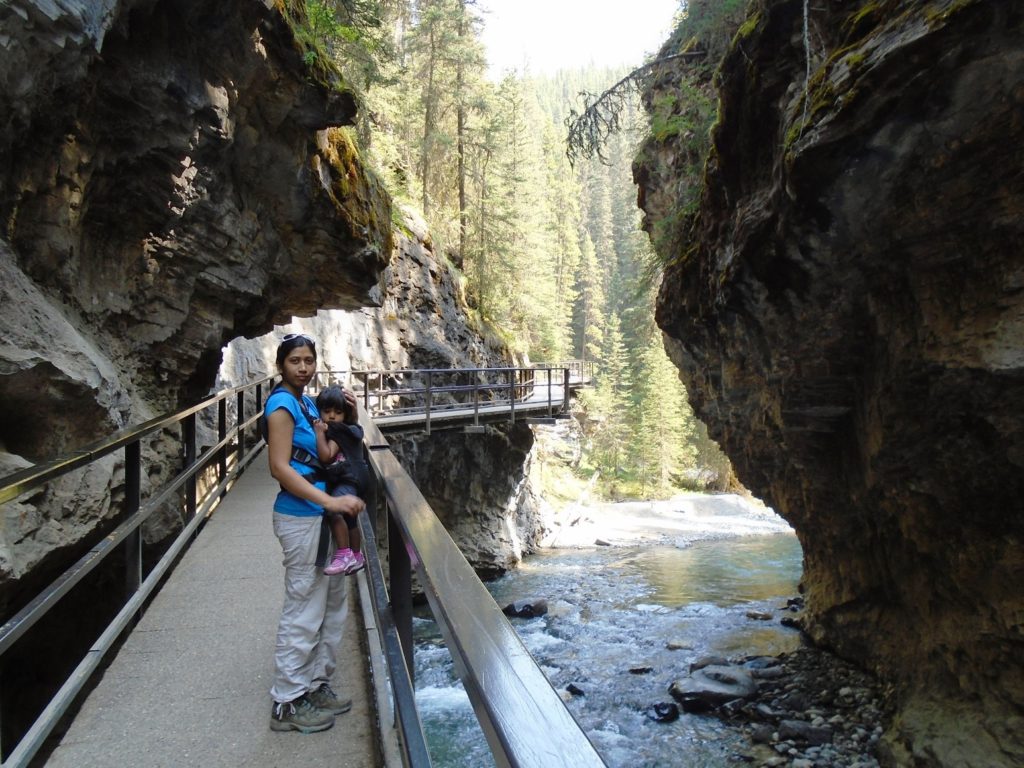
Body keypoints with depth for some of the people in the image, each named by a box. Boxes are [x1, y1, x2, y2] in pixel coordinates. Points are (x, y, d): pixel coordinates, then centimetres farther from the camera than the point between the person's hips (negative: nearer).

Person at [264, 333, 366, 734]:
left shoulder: (308, 402, 12)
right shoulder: (282, 405, -14)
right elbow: (280, 467, -22)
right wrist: (331, 501, -28)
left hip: (322, 515, 9)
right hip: (300, 517, -9)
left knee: (334, 603, 17)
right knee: (303, 612, 0)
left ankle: (315, 685, 31)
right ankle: (287, 704, 15)